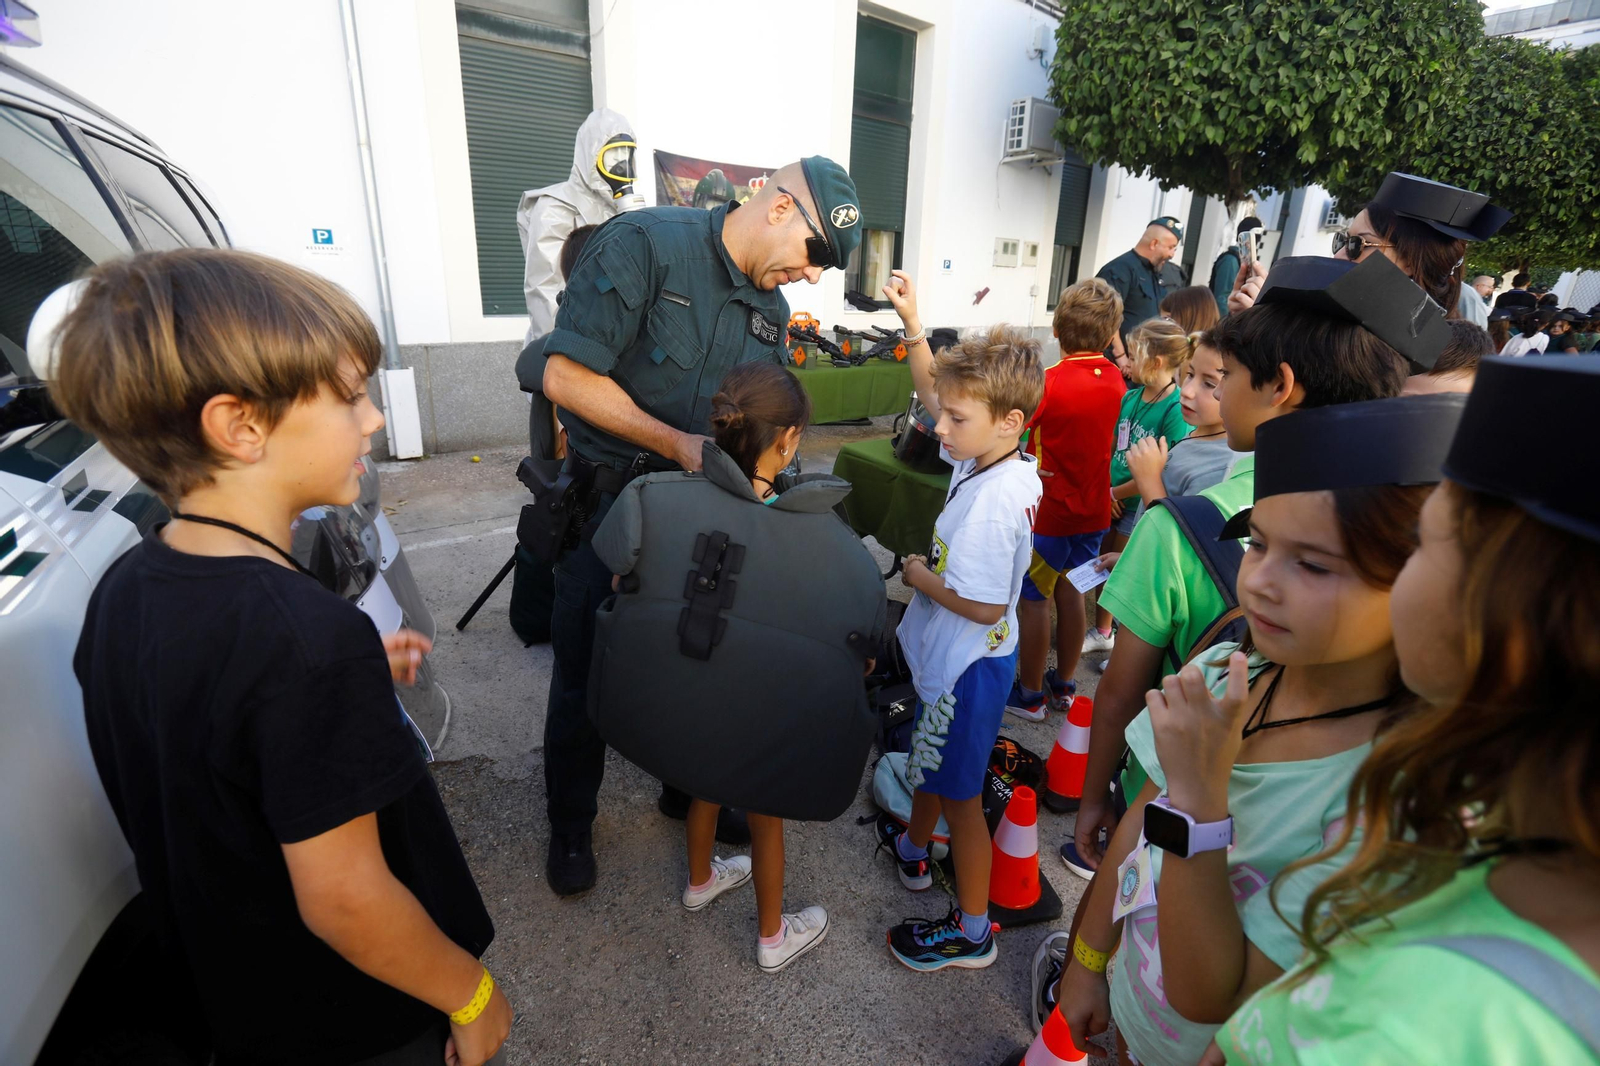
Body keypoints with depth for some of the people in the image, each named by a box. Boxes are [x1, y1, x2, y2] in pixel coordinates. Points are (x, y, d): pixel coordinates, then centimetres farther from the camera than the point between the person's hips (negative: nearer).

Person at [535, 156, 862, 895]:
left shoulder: (771, 307, 5)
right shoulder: (645, 244, -16)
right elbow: (566, 375, -21)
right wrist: (679, 445, -21)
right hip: (606, 497, -5)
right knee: (585, 673, 8)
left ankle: (689, 791, 41)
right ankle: (570, 826, 32)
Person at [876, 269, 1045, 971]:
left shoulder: (992, 499, -31)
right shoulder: (989, 454, -4)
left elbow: (984, 604, -30)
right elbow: (933, 394, 9)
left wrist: (920, 577, -15)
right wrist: (911, 322, 1)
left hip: (969, 666, -10)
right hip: (949, 654, 10)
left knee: (958, 794, 8)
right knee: (930, 762, 30)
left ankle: (971, 933, 29)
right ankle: (914, 849, 56)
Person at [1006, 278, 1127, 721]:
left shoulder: (1049, 383, -20)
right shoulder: (1114, 381, 0)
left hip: (1050, 513, -6)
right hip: (1093, 509, 7)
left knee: (1034, 599, 6)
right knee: (1070, 592, 18)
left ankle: (1030, 694, 18)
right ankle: (1064, 683, 32)